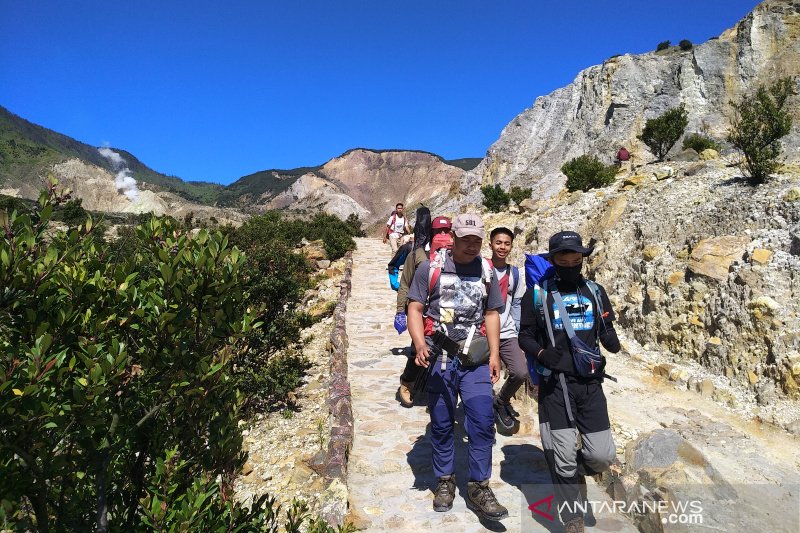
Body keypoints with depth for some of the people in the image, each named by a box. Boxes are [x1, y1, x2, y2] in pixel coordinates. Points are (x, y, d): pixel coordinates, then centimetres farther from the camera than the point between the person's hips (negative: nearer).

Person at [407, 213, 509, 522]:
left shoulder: (486, 271, 7)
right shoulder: (430, 268, -3)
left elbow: (491, 314, 12)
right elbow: (415, 309, -4)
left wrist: (494, 355, 5)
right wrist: (420, 345, -18)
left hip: (476, 360, 2)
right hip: (439, 358, -2)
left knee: (483, 421, -3)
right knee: (441, 423, 10)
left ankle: (479, 487, 14)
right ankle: (445, 481, 29)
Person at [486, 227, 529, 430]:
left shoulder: (514, 273, 8)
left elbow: (516, 304, 13)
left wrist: (519, 332, 6)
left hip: (507, 334, 3)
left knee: (521, 373, -12)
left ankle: (502, 401, 18)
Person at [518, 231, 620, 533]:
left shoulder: (595, 292, 9)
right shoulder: (537, 294, -2)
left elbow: (608, 334, 12)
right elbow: (525, 336, 2)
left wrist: (612, 341, -12)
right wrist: (542, 353, -18)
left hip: (590, 383, 3)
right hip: (555, 384, -3)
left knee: (602, 456, 1)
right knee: (562, 457, 0)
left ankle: (578, 471, 37)